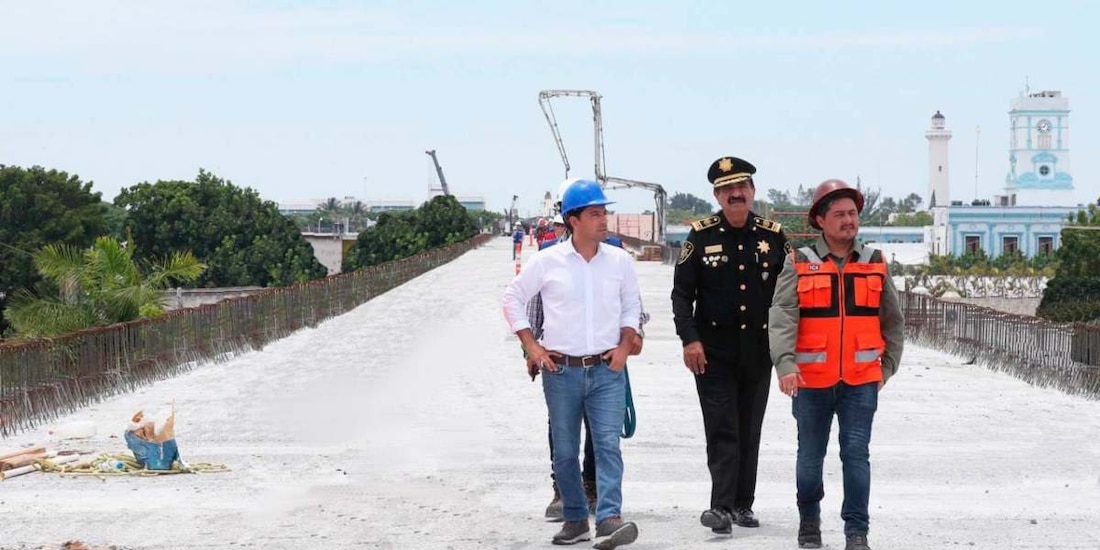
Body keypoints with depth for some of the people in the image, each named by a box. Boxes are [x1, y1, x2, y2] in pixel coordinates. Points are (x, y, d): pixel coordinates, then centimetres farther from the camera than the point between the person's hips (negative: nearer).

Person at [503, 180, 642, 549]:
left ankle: (609, 519, -19)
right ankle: (575, 519, 18)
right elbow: (512, 299, 8)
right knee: (564, 451, 6)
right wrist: (531, 346, 2)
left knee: (608, 444, -13)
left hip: (606, 370, 0)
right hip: (561, 370, 0)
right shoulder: (547, 261, -2)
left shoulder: (620, 261, 4)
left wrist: (624, 346, 4)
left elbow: (632, 306, 17)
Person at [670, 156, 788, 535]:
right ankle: (721, 506, -9)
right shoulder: (700, 236, -2)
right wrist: (689, 339, -11)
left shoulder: (774, 236, 3)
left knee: (749, 429, 10)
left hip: (759, 351, 3)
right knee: (722, 429, -7)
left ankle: (742, 504, 19)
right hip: (713, 351, -2)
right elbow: (682, 293, -1)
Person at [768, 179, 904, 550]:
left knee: (856, 453, -4)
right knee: (810, 456, 11)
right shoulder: (799, 264, -1)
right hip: (811, 380, -1)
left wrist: (887, 366, 10)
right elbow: (782, 316, -13)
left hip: (861, 381, 1)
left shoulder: (875, 264, 7)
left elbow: (893, 321, 15)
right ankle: (809, 520, 31)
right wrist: (785, 364, -25)